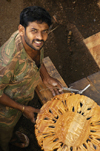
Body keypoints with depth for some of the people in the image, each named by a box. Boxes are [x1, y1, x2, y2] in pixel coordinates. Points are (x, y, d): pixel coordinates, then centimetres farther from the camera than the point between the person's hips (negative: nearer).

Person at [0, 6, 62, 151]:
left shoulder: (33, 40, -24)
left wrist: (46, 77, -7)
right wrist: (23, 108, -23)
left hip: (24, 95, 6)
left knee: (16, 119, 38)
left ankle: (12, 135, 72)